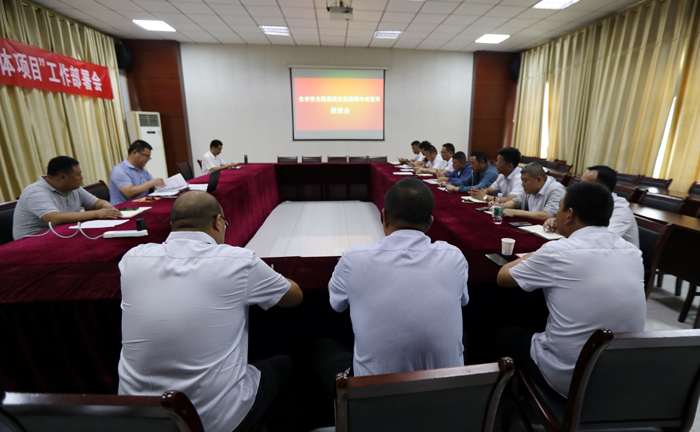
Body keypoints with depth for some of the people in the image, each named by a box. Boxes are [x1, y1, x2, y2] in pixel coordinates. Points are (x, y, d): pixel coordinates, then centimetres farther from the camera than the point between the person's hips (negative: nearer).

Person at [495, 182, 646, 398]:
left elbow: (503, 277, -4)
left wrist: (528, 258, 14)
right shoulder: (633, 253, -4)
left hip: (566, 380, -5)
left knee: (503, 333, 19)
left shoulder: (557, 251, -20)